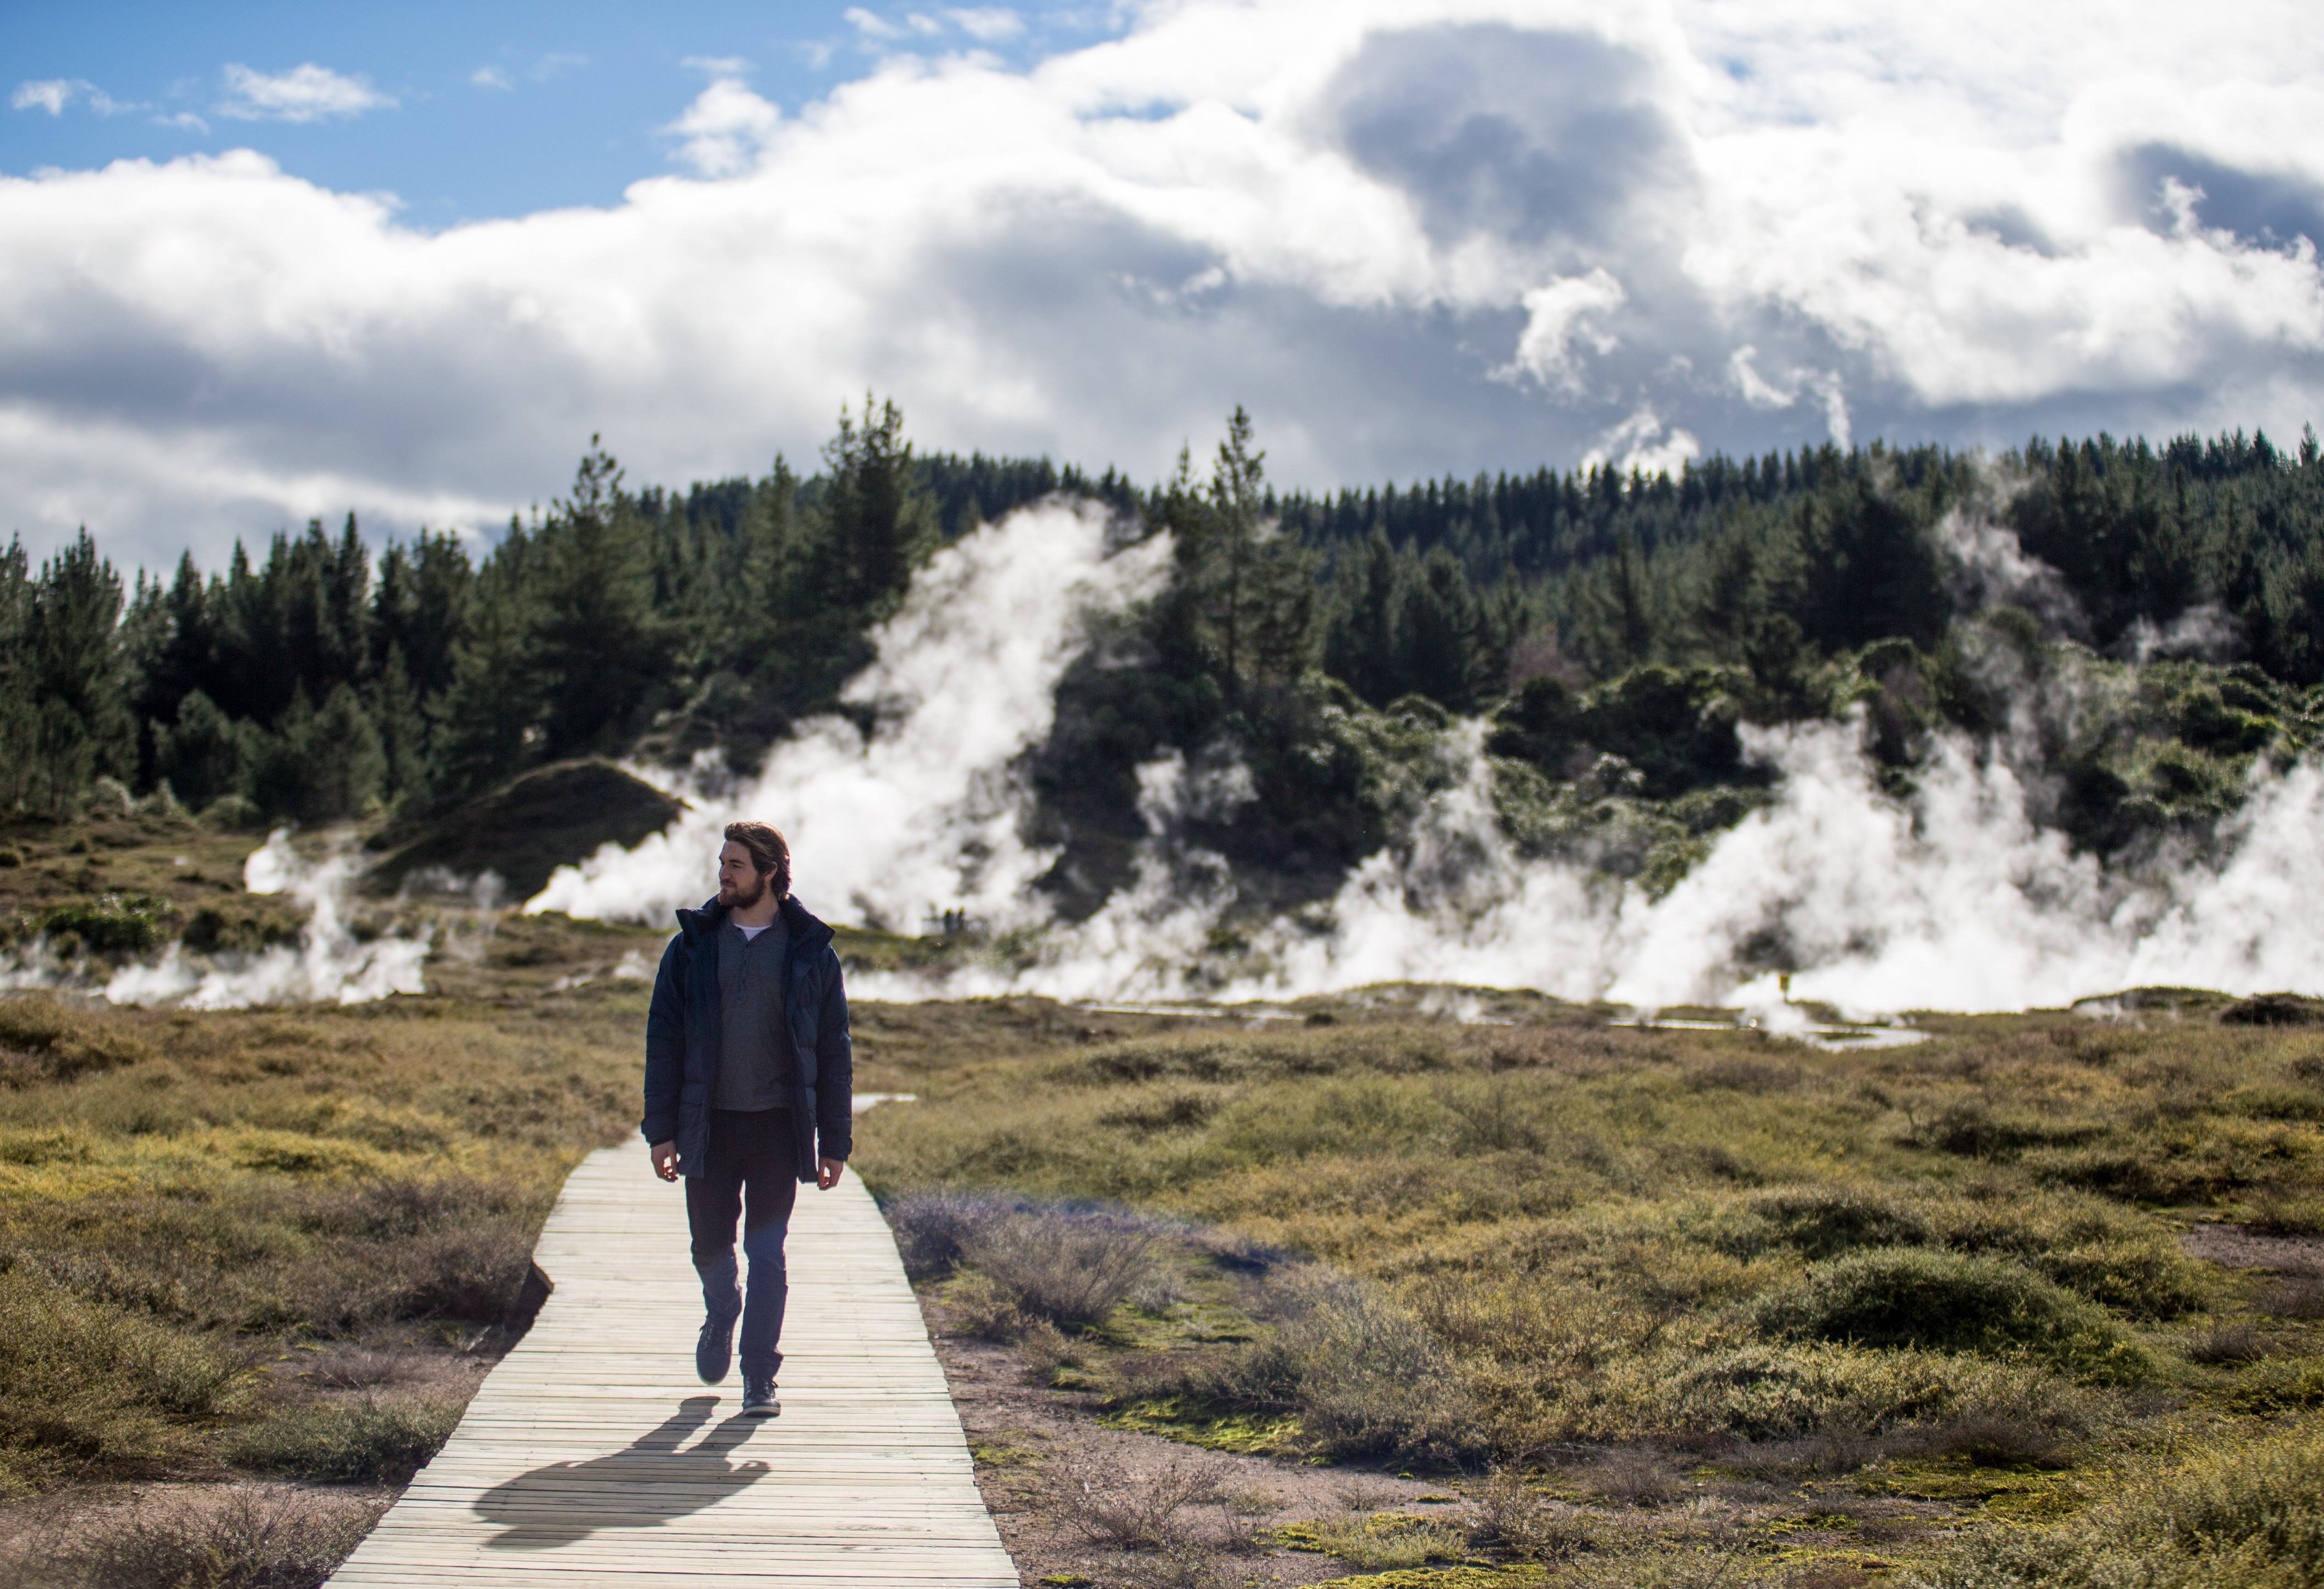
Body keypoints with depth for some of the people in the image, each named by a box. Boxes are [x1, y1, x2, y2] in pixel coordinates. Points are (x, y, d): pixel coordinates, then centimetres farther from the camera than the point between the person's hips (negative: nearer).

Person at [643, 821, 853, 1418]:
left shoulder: (811, 952, 2)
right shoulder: (693, 947, 5)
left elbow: (834, 1053, 4)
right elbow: (663, 1039, 5)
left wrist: (834, 1143, 0)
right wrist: (661, 1129, -3)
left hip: (778, 1127, -2)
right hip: (708, 1125, 2)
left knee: (767, 1255, -2)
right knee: (710, 1246, 11)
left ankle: (760, 1379, 6)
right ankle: (721, 1318, 42)